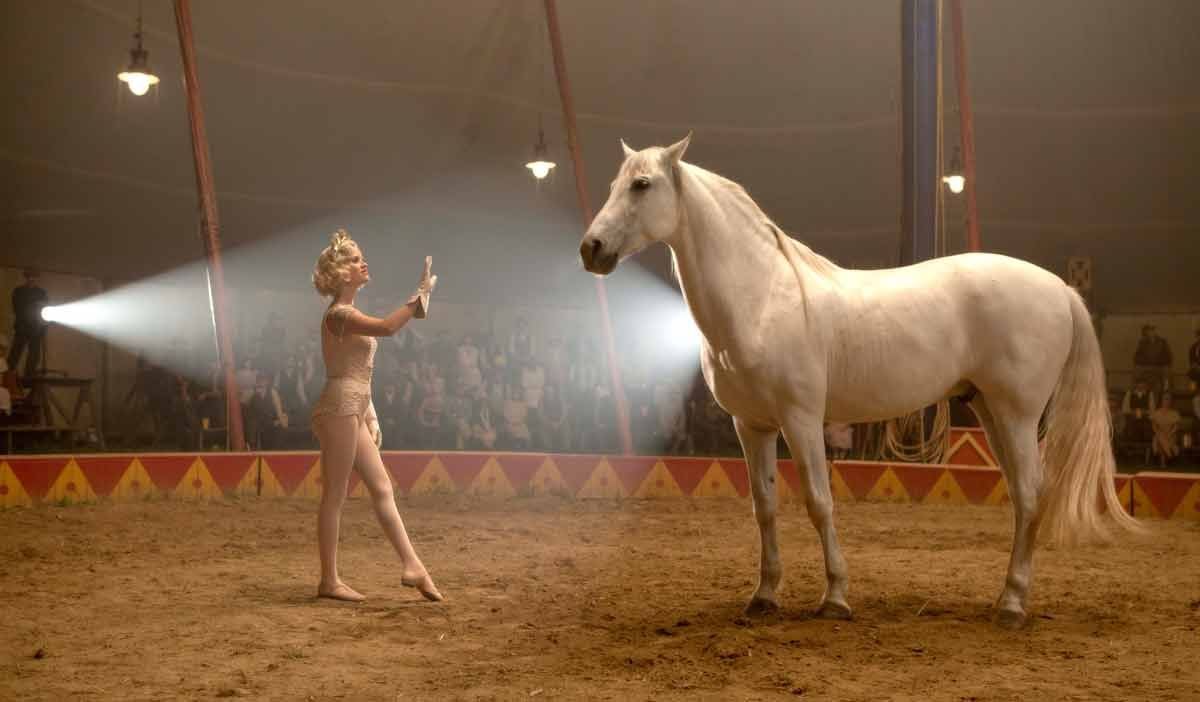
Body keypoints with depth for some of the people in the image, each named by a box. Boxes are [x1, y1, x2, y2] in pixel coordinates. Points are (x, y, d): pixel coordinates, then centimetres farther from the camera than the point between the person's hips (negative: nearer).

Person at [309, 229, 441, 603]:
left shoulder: (347, 315, 18)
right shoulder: (339, 315, -12)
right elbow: (387, 326, -29)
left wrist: (370, 418, 21)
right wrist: (420, 295, -20)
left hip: (354, 411, 10)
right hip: (339, 408, -10)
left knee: (382, 489, 7)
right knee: (335, 496, -5)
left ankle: (412, 566, 8)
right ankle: (329, 581, 1)